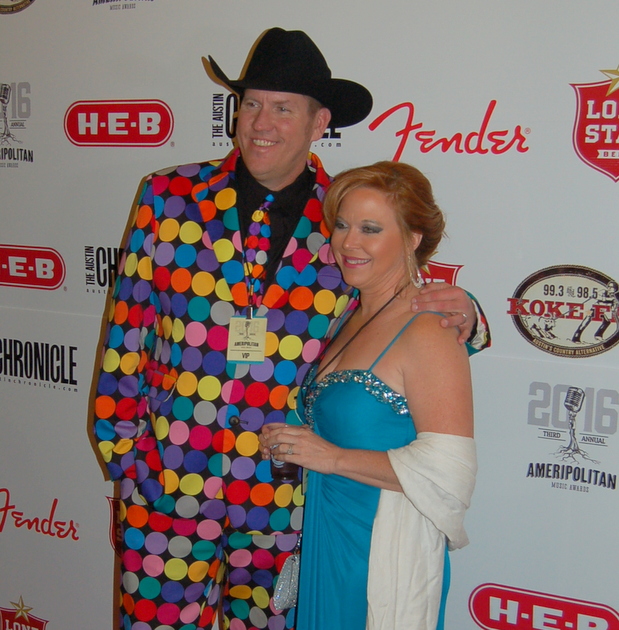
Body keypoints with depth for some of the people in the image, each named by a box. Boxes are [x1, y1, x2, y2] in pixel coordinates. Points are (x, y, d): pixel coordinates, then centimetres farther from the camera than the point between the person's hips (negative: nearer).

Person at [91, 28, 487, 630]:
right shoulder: (169, 197, -2)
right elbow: (128, 326, 1)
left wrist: (459, 319, -15)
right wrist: (119, 443, 2)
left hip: (287, 492, 0)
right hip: (170, 478, 0)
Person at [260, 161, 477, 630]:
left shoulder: (428, 332, -20)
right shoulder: (351, 319, 7)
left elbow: (447, 470, -25)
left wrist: (332, 457, -20)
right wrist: (292, 444, 2)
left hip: (386, 552, -8)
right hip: (326, 539, 8)